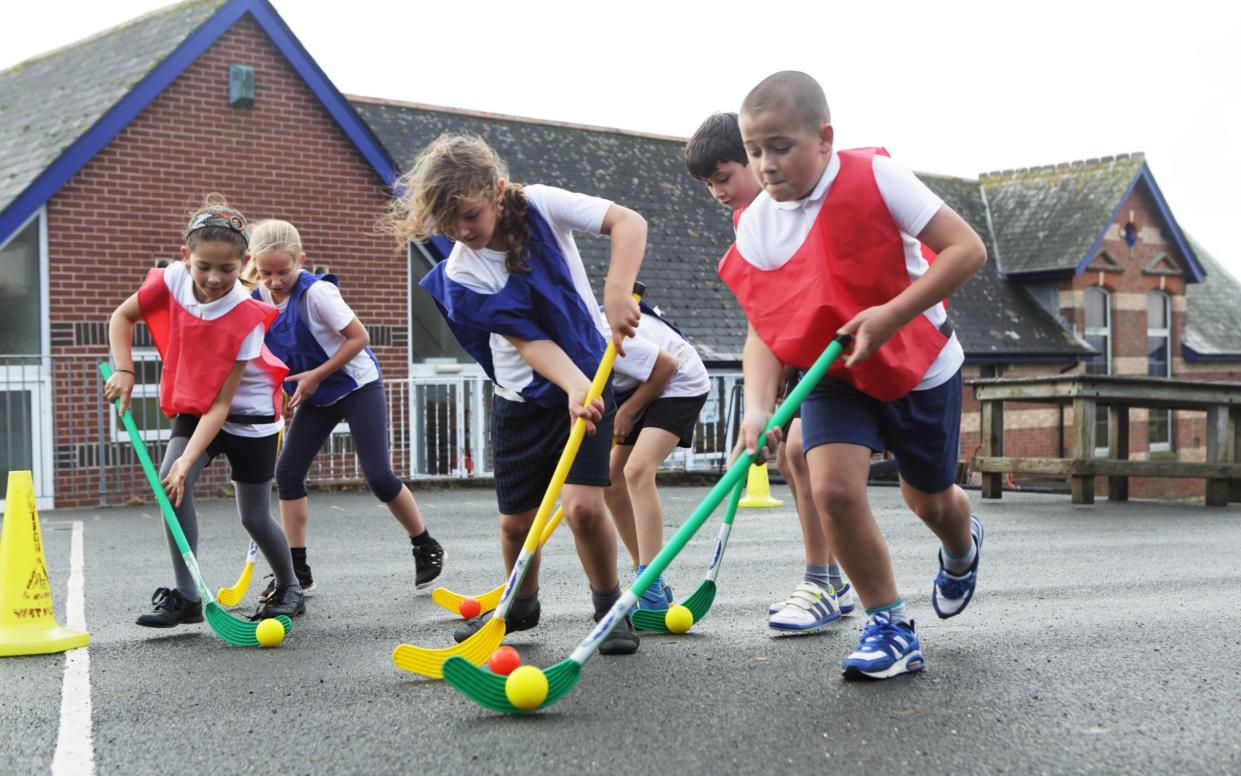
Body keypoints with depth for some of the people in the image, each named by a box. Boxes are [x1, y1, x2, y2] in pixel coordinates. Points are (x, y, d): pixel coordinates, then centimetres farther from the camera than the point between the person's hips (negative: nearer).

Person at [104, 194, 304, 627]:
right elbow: (122, 317, 0)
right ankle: (186, 598, -13)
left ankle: (289, 589, 30)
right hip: (193, 408, 4)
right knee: (171, 485, -21)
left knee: (254, 517, 4)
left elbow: (222, 403, -29)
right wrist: (124, 371, -15)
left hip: (248, 417, -3)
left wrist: (189, 460, -35)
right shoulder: (173, 280, -19)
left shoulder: (247, 318, -28)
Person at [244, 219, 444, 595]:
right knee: (287, 472, -4)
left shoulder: (317, 292, -24)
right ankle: (297, 571, 4)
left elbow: (359, 337, -21)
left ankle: (427, 548, 11)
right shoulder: (258, 298, -6)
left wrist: (316, 375, -21)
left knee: (378, 476, -11)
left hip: (357, 385, -6)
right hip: (316, 397, 6)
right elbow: (271, 351, 10)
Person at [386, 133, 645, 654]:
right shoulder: (460, 274, -13)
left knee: (582, 505, -17)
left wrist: (617, 293, -38)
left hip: (587, 381, -2)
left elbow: (629, 222, -23)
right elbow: (530, 342, -21)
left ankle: (610, 608, 6)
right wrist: (575, 386, -37)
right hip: (522, 399, 2)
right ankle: (521, 605, 36)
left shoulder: (539, 205, -14)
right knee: (516, 520, 7)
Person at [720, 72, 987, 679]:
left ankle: (962, 548, 53)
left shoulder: (875, 177, -22)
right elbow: (765, 329, -10)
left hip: (919, 365, -2)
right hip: (833, 375, 2)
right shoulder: (755, 226, -11)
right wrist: (758, 405, -28)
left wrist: (892, 315, -31)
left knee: (928, 498, 12)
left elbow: (966, 248, -22)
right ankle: (889, 626, -2)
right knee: (832, 486, -20)